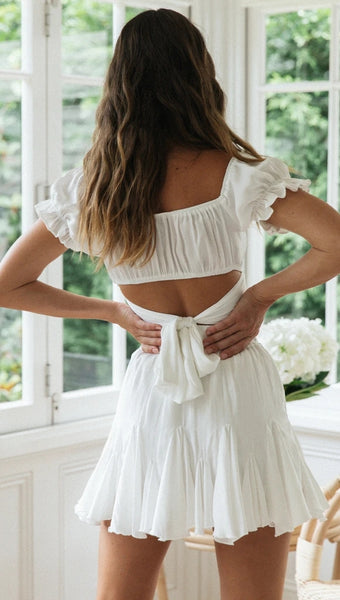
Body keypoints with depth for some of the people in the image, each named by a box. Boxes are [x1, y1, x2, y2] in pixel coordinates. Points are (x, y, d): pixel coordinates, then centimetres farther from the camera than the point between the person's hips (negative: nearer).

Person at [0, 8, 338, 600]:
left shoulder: (88, 189, 0)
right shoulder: (234, 174, -9)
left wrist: (113, 311, 8)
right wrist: (261, 295, -4)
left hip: (151, 392, 2)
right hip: (238, 392, -2)